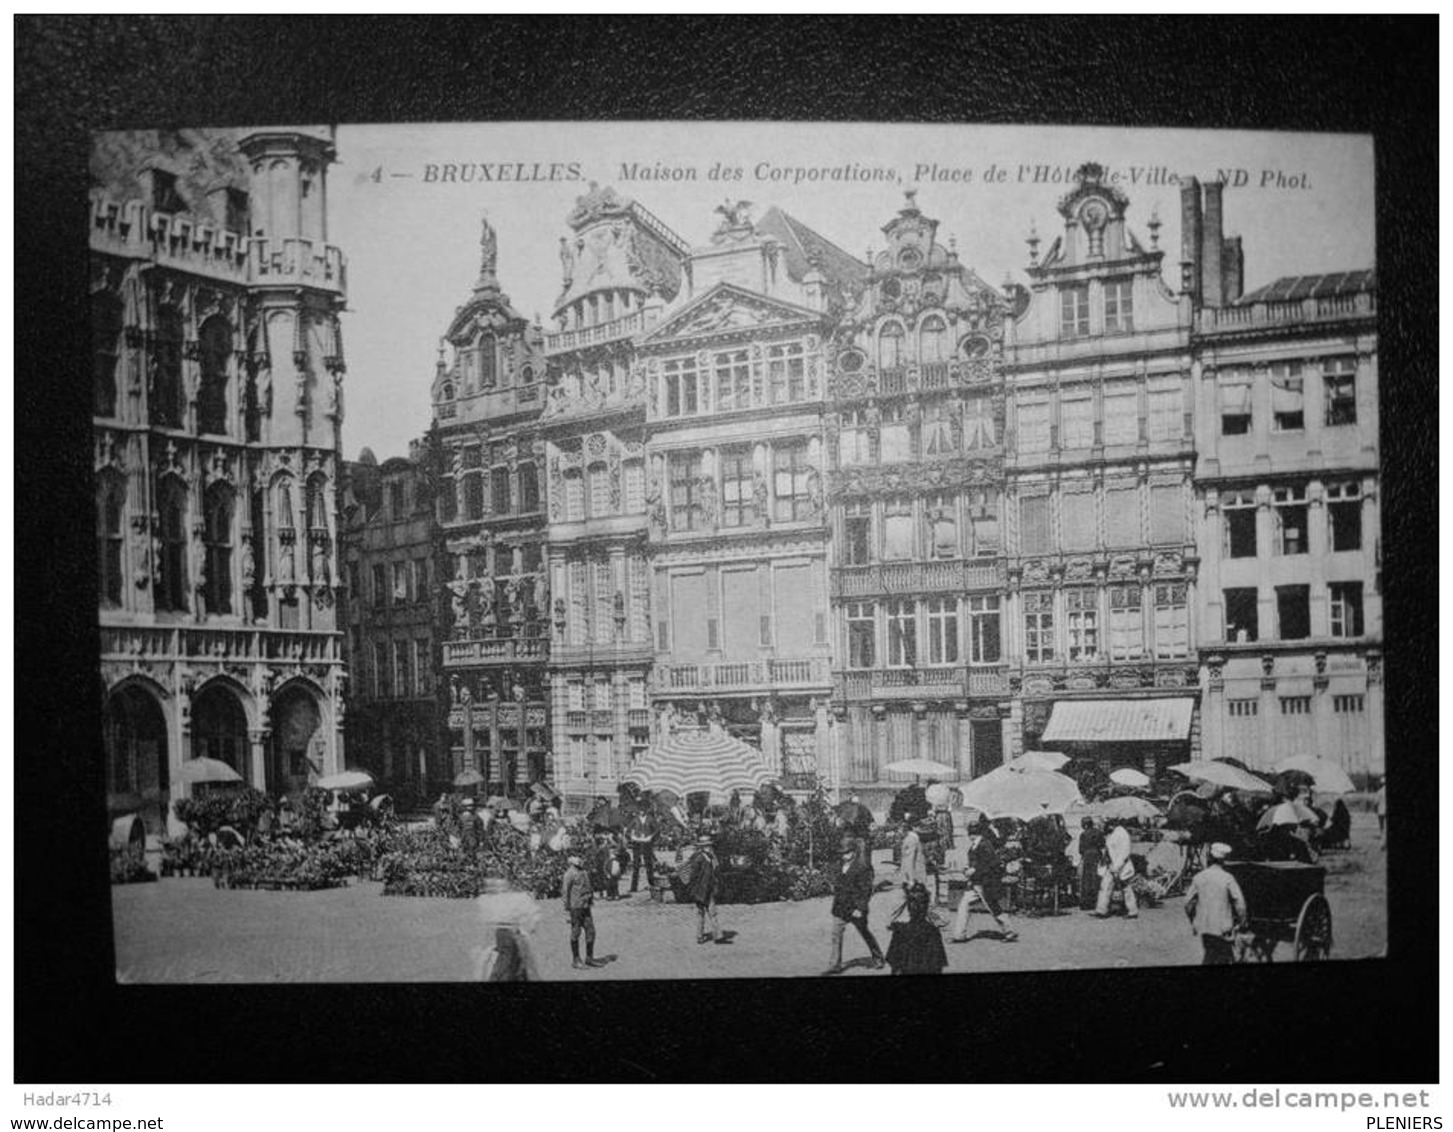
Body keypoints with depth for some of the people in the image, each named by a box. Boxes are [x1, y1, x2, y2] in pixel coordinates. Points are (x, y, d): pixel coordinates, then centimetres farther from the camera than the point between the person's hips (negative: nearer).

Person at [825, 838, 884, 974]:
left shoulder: (863, 867, -15)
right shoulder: (842, 866, 8)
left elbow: (866, 889, -16)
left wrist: (860, 908, -20)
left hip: (855, 908, -7)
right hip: (840, 907, 7)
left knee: (865, 933, 11)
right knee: (836, 935, 0)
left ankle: (878, 958, 31)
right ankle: (835, 965, 3)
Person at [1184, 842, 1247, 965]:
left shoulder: (1198, 877, 1)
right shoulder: (1227, 878, -12)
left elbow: (1188, 902, 4)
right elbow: (1239, 902, -12)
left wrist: (1193, 922, 18)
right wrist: (1242, 921, 4)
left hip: (1204, 926, 5)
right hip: (1222, 927, -5)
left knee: (1208, 956, 17)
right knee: (1226, 959, 5)